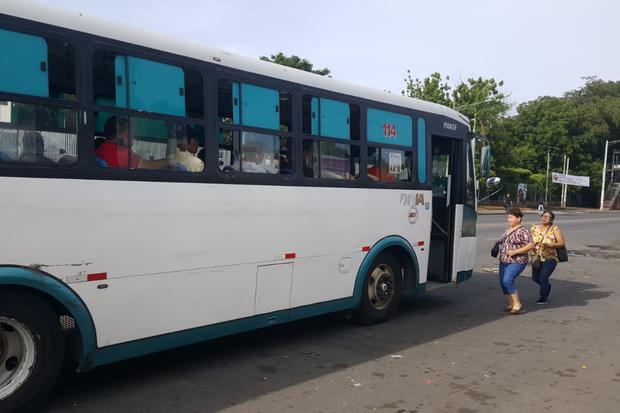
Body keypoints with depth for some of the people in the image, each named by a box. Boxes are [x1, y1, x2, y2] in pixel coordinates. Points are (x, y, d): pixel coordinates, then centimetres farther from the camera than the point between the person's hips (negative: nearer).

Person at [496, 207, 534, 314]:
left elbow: (530, 245, -16)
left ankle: (517, 304, -8)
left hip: (516, 262, -8)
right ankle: (510, 305, 19)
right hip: (504, 262, 8)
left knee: (507, 280, -21)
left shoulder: (522, 231, -10)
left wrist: (515, 252, -19)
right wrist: (498, 246, 8)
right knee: (503, 282, 6)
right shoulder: (508, 230, 15)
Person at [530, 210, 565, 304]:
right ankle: (547, 286, 45)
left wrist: (551, 245, -25)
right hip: (537, 258, 5)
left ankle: (543, 297, 12)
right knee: (535, 277, 13)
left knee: (543, 277, -11)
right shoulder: (534, 228, 4)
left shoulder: (555, 229, -7)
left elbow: (562, 243, -9)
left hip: (550, 258, -5)